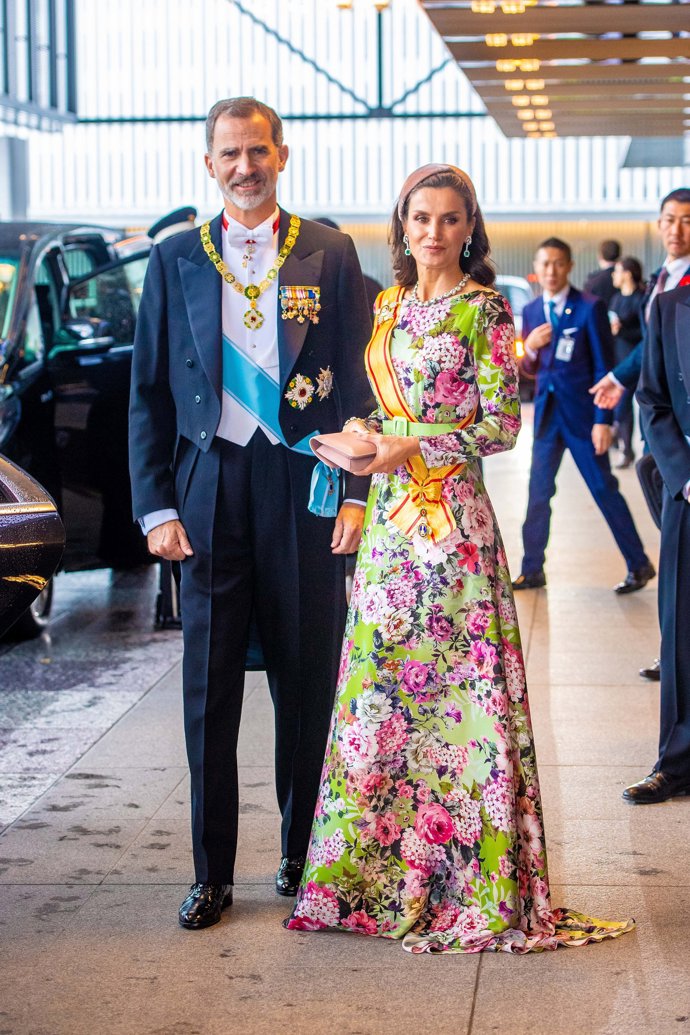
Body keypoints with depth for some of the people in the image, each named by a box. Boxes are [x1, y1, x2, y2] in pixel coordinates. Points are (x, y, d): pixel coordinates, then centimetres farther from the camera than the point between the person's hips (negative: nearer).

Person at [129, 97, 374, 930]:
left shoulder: (330, 255, 5)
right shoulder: (176, 260, 7)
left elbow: (357, 383, 5)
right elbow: (149, 394, 7)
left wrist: (356, 491, -3)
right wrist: (156, 507, -1)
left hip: (305, 487, -1)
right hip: (210, 489, 1)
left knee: (308, 683, 6)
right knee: (209, 690, 4)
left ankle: (304, 857, 21)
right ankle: (212, 873, 14)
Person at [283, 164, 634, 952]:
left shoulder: (483, 308, -5)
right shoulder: (389, 304, 15)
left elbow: (503, 423, -9)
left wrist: (412, 446, -14)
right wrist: (362, 438, 1)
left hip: (450, 510, -7)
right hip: (389, 511, 7)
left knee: (454, 676, -4)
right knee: (380, 678, 7)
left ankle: (466, 872, 5)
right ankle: (378, 863, 17)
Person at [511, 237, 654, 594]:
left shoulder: (590, 308, -9)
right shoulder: (531, 311, 7)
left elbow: (603, 366, -9)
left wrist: (602, 420, -13)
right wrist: (530, 348, -10)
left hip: (581, 412, -5)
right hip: (547, 411, 5)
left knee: (604, 489, 0)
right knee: (538, 491, 7)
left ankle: (639, 565, 11)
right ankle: (532, 570, 16)